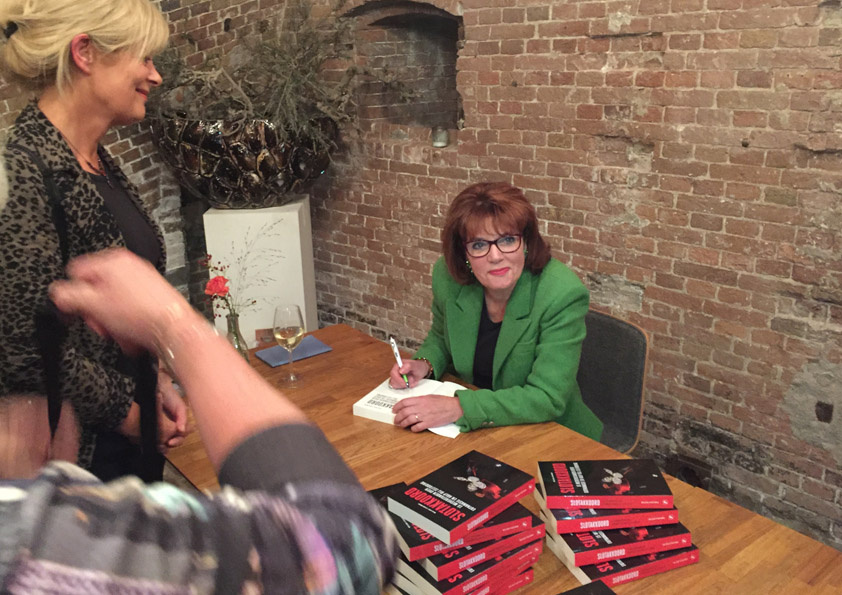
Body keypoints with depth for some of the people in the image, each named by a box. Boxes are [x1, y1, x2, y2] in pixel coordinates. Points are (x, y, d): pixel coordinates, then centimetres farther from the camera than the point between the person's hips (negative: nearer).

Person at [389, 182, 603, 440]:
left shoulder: (562, 295, -23)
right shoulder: (448, 277, -10)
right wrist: (425, 364, -10)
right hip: (472, 430, 5)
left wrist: (458, 407, -33)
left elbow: (547, 398, -26)